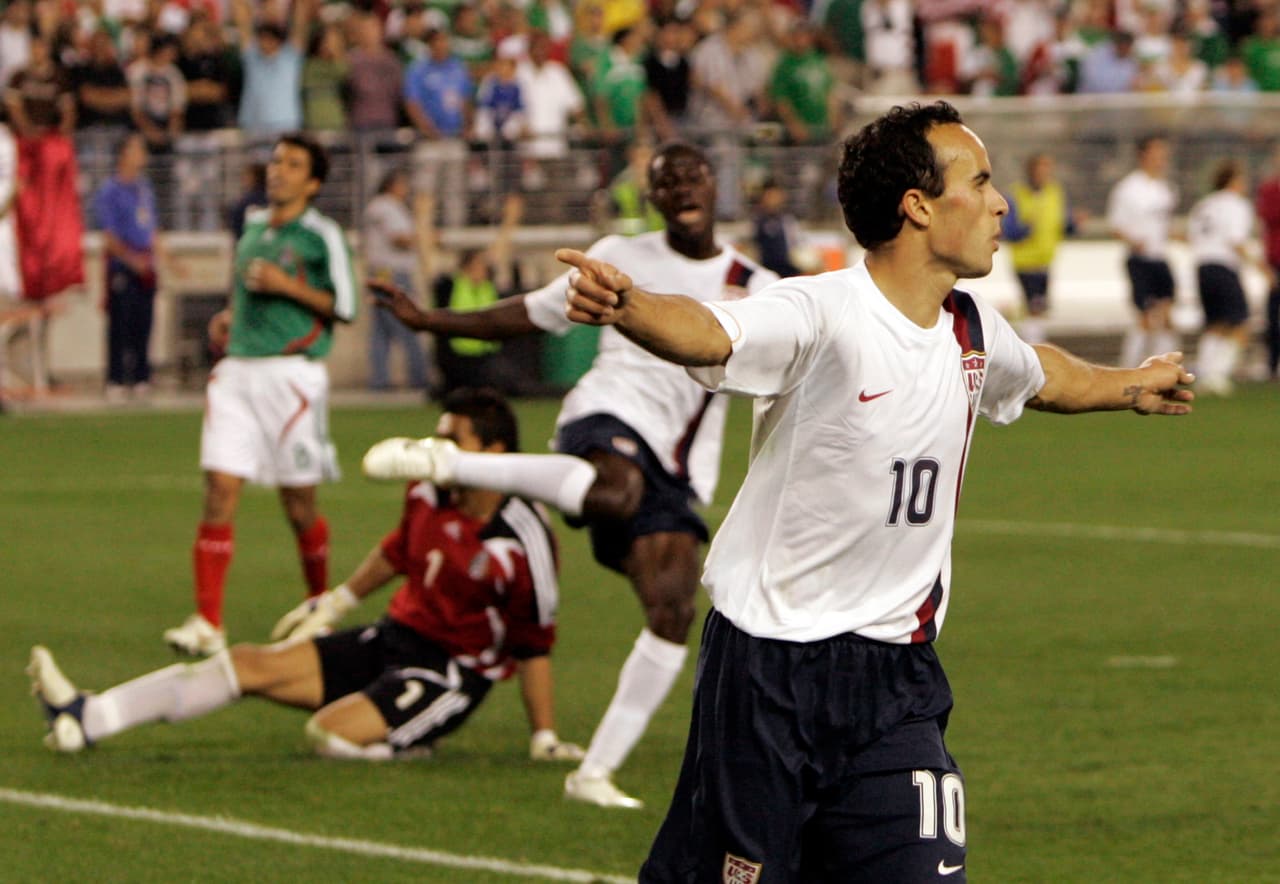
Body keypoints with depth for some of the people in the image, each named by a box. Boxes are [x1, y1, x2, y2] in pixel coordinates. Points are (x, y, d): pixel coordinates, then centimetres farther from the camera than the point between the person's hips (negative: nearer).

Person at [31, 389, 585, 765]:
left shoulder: (522, 543, -21)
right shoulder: (429, 496, 0)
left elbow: (534, 647, -14)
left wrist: (545, 739, -10)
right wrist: (337, 602, 30)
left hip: (450, 672, -8)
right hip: (393, 637, 8)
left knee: (331, 733, -31)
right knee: (249, 664, -3)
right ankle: (86, 719, -7)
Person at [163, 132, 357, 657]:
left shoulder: (322, 235, -4)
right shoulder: (252, 226, 15)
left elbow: (344, 307, -7)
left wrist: (287, 286, -15)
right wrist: (228, 318, 13)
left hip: (292, 373, -5)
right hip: (238, 371, 5)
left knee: (299, 504, 2)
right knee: (219, 491, -8)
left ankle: (320, 607, 26)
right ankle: (207, 623, -11)